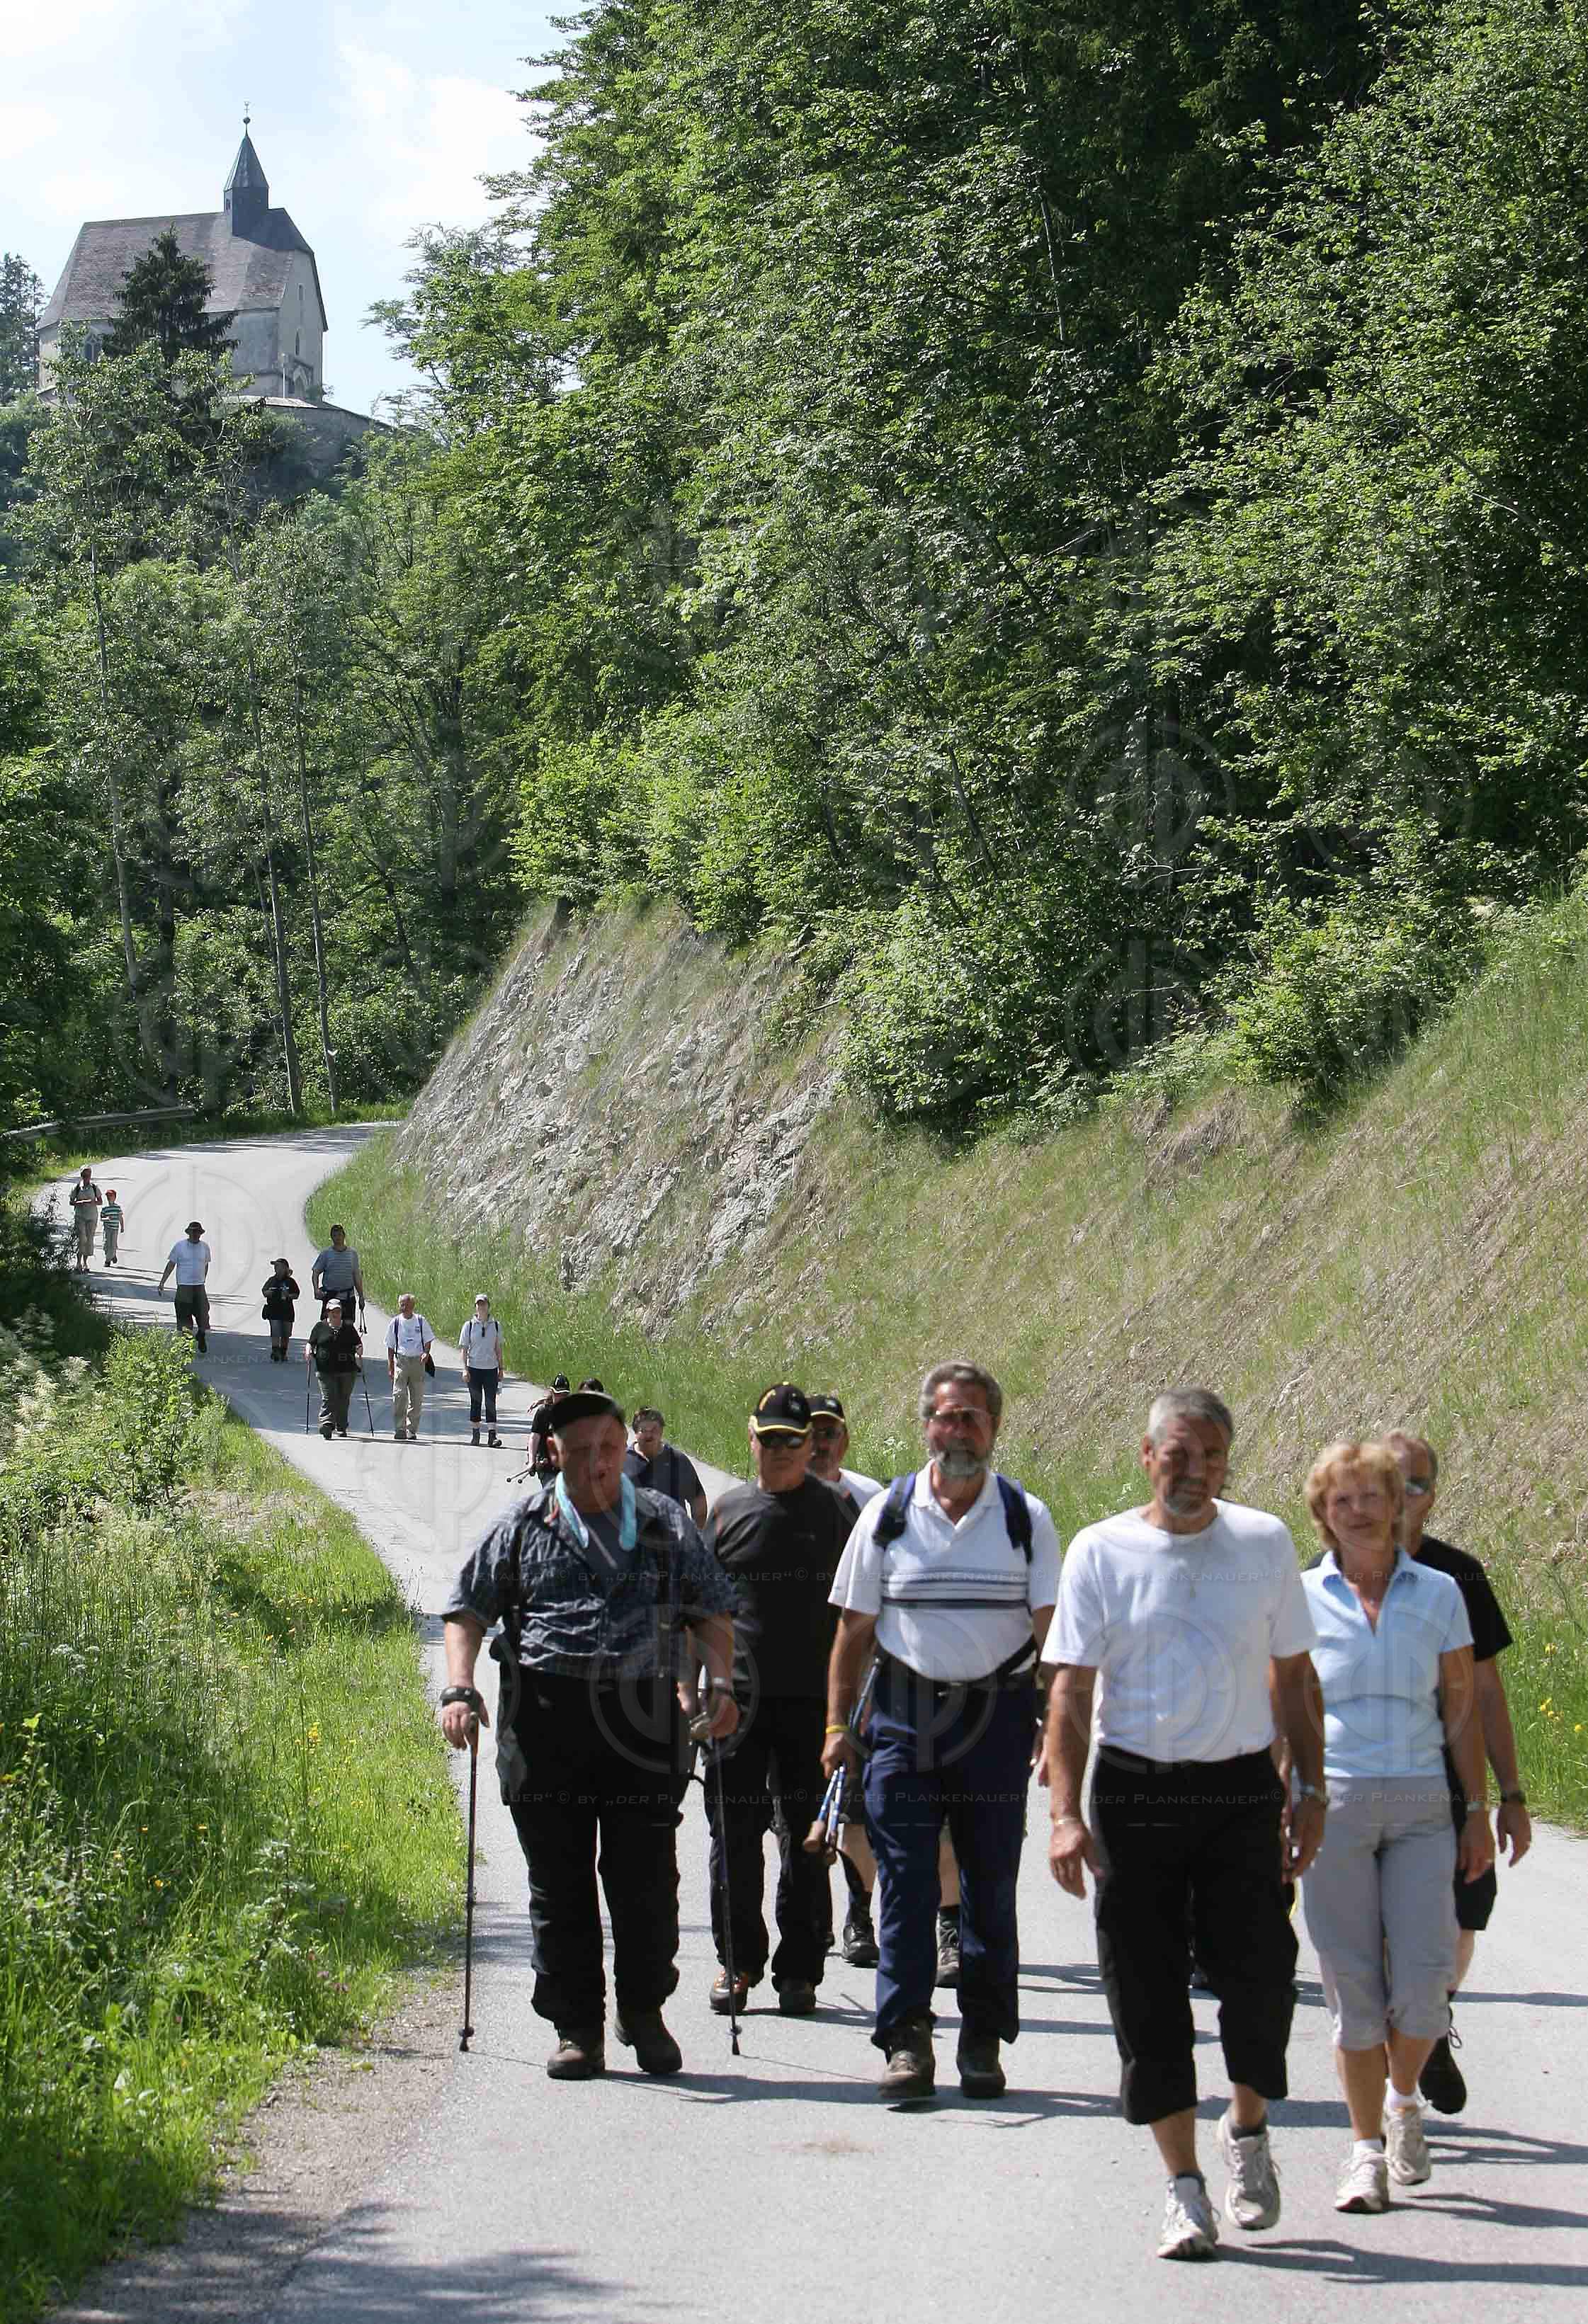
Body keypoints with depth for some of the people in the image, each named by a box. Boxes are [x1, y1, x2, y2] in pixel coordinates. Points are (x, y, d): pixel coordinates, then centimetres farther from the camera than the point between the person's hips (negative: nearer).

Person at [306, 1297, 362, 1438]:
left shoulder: (349, 1327, 13)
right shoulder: (320, 1327, 10)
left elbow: (358, 1344, 15)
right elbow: (310, 1343, 13)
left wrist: (359, 1353, -6)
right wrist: (308, 1351, -8)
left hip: (347, 1369, 2)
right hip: (326, 1370, -2)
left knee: (344, 1400, 6)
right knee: (327, 1398, -15)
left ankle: (341, 1428, 18)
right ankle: (326, 1424, -26)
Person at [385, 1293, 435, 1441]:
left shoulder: (420, 1321, 5)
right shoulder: (395, 1323, 5)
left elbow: (428, 1341, 12)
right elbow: (390, 1346, 10)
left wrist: (426, 1353, -9)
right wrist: (390, 1366, 5)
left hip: (418, 1361, 1)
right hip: (401, 1360, -1)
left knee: (416, 1398, 3)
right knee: (399, 1395, -14)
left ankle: (412, 1430, 11)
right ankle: (399, 1429, -11)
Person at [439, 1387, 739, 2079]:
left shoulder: (666, 1524, 13)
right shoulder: (521, 1527, 10)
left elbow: (712, 1612, 17)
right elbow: (466, 1611, 12)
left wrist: (719, 1685, 1)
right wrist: (459, 1690, -2)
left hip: (642, 1719, 0)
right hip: (545, 1722, 0)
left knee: (646, 1879, -2)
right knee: (559, 1884, 3)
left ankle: (644, 2012, 17)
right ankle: (576, 2028, 12)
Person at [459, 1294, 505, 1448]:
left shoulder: (496, 1325, 6)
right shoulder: (469, 1325, 2)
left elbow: (498, 1349, 11)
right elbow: (464, 1348, 2)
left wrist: (501, 1369, 9)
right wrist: (465, 1369, -6)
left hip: (491, 1368, 1)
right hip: (474, 1368, -1)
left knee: (491, 1402, -4)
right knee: (475, 1402, 5)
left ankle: (492, 1435, -6)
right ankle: (475, 1434, 13)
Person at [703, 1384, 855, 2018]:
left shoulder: (834, 1511, 3)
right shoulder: (730, 1509, 9)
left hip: (811, 1700, -2)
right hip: (738, 1699, 2)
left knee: (806, 1837, 2)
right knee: (734, 1835, 3)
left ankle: (798, 1969, 9)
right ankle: (739, 1961, 15)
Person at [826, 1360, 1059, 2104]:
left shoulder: (1025, 1517, 4)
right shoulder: (888, 1513, 5)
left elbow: (1051, 1626, 0)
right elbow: (854, 1629, 8)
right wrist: (837, 1724, 2)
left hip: (997, 1715, 0)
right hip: (906, 1713, 0)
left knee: (990, 1884, 5)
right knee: (905, 1882, -4)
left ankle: (983, 2042, 14)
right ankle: (906, 2040, 0)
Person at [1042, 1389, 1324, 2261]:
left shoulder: (1264, 1543, 5)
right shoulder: (1101, 1552, 0)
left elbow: (1292, 1673, 13)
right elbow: (1069, 1689, -2)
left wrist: (1310, 1789, 9)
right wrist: (1066, 1812, -11)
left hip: (1241, 1791, 1)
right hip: (1134, 1790, -1)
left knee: (1259, 1974, -7)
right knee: (1147, 1992, -1)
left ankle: (1247, 2129, 22)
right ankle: (1183, 2186, 10)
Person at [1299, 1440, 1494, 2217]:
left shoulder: (1438, 1594, 7)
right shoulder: (1303, 1599, 3)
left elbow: (1461, 1712, 9)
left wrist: (1479, 1812, 6)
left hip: (1420, 1803, 1)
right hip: (1333, 1803, -1)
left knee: (1423, 1979, -8)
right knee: (1352, 1984, -2)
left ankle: (1404, 2100, 20)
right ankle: (1366, 2149, 10)